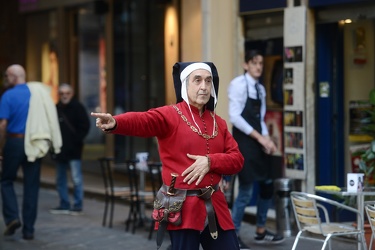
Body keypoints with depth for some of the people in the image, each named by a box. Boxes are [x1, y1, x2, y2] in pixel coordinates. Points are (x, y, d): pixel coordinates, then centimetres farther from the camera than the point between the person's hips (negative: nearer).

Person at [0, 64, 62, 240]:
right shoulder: (39, 92, 7)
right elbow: (50, 121, 8)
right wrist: (45, 143, 14)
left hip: (15, 142, -4)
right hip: (35, 145, 4)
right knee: (31, 186, 7)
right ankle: (28, 230, 8)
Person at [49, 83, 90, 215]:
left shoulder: (78, 108, -5)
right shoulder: (56, 109, 9)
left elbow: (85, 127, -7)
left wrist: (76, 140, -13)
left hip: (73, 150, -6)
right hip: (60, 150, 6)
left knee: (76, 179, -5)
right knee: (60, 179, 11)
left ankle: (78, 205, 0)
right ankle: (64, 205, 19)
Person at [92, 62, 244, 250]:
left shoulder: (218, 123, 12)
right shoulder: (170, 115, -6)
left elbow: (237, 159, 8)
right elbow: (142, 121, -27)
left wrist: (210, 162, -13)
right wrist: (115, 123, -48)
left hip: (214, 206, 6)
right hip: (182, 207, -6)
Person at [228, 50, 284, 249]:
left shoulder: (260, 89, 13)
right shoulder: (238, 84, -10)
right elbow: (234, 117, -17)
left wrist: (267, 139, -3)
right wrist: (260, 137, -18)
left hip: (257, 142, 8)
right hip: (244, 142, -8)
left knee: (267, 186, 12)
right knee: (246, 191, -7)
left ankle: (261, 231, 26)